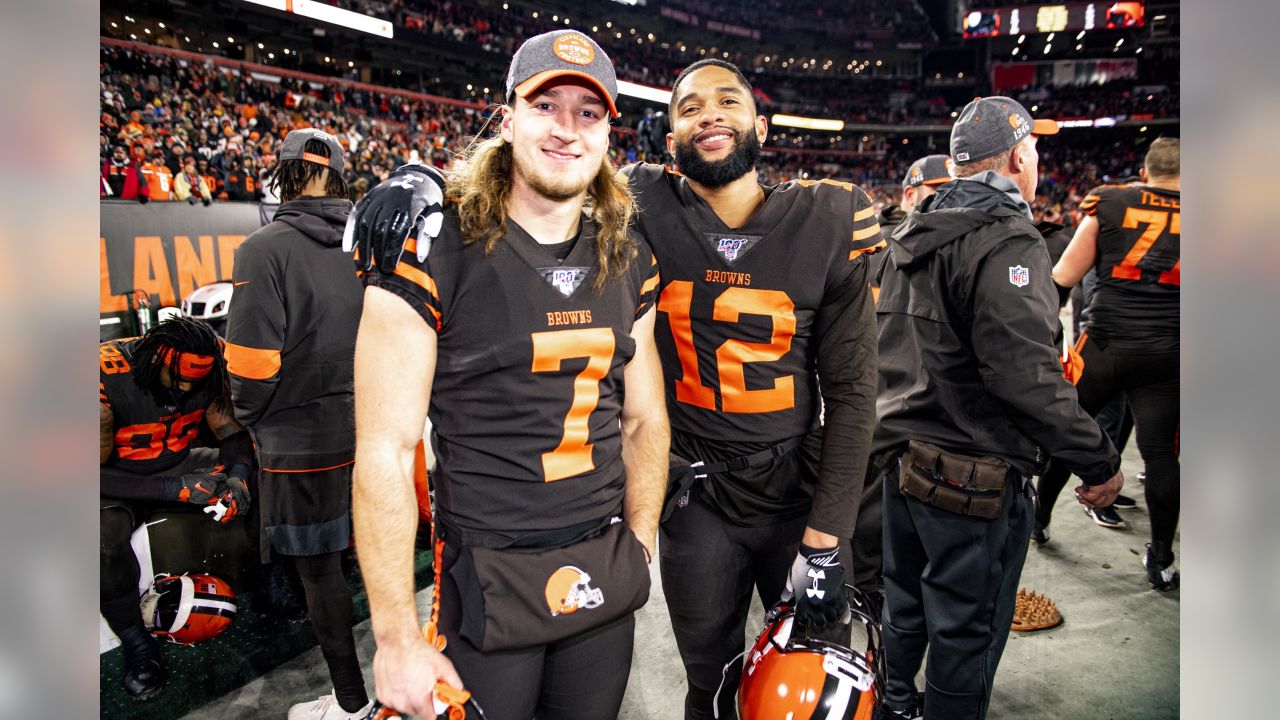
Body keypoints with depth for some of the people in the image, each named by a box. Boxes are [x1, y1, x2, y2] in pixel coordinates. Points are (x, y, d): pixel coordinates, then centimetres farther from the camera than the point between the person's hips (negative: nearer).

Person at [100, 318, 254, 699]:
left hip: (178, 464, 5)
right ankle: (138, 648, -12)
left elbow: (232, 432, -4)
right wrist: (176, 490, -34)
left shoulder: (205, 370, -13)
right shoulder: (107, 375, -28)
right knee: (103, 541, -36)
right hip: (119, 481, -4)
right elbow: (96, 470, -25)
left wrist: (238, 477, -25)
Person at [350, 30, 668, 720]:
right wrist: (397, 638, -13)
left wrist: (638, 546, 6)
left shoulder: (630, 261, 4)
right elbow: (384, 452, -13)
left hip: (605, 577, 5)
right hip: (486, 579, -4)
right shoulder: (435, 253, -12)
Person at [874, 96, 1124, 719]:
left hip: (903, 453, 9)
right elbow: (1027, 376, -25)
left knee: (905, 602, 24)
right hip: (976, 474, -8)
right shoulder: (1006, 241, -18)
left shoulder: (909, 236, 8)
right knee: (966, 626, 9)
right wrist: (1100, 462, -15)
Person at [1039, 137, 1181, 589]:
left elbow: (1065, 276, 0)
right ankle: (1161, 561, 15)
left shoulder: (1109, 204, 0)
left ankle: (1039, 517, 30)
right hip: (1169, 353, 1)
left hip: (1107, 343, -1)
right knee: (1160, 451, 7)